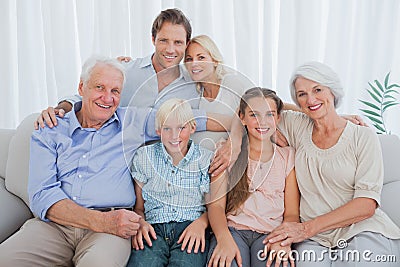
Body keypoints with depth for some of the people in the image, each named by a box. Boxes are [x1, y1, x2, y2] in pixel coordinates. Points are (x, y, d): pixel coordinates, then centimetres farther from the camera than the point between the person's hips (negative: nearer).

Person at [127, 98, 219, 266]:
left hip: (191, 230, -1)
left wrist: (201, 222, -8)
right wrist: (140, 223, -7)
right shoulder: (143, 157, 12)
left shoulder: (207, 160, 10)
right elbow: (138, 207, 14)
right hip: (154, 229, 1)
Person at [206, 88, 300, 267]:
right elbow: (216, 205, 2)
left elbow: (292, 212, 7)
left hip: (270, 233, 0)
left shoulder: (288, 156, 12)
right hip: (232, 229, 0)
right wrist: (224, 239, -18)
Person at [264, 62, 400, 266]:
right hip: (314, 240, 1)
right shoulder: (297, 127, 9)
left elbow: (366, 205, -8)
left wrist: (307, 228, -16)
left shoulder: (364, 137, 0)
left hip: (362, 231, -1)